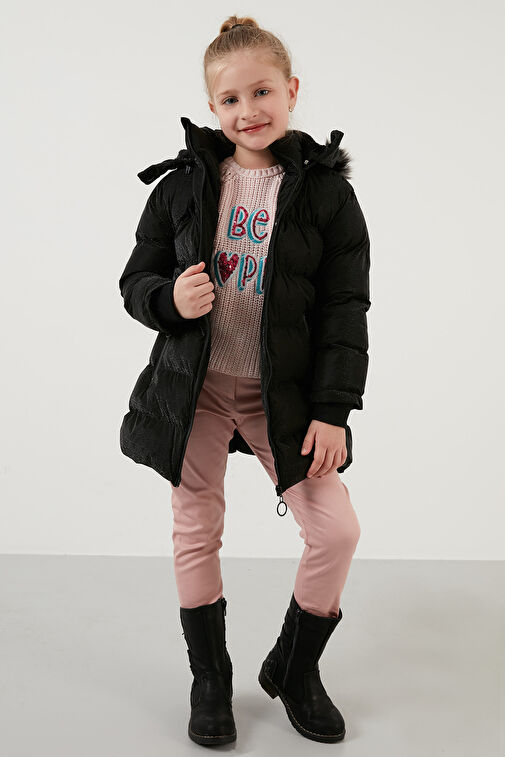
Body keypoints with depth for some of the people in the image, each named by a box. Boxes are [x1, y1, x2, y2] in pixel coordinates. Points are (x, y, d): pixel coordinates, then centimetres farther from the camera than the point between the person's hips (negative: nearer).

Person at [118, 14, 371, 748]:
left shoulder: (325, 189, -4)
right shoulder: (184, 183, -1)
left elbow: (345, 309, -4)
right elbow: (137, 281, 5)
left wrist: (333, 409, -10)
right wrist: (170, 298, -19)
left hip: (284, 394, 0)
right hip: (195, 387, 1)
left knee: (337, 528, -5)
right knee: (197, 532, 7)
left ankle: (294, 668, 21)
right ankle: (210, 679, 28)